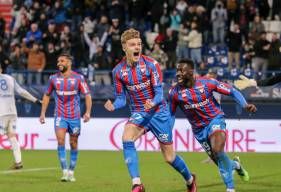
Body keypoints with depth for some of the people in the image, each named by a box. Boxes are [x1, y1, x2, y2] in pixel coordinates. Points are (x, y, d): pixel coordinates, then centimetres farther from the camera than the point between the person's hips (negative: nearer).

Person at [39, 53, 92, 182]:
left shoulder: (78, 78, -4)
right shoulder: (53, 78, 3)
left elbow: (87, 95, -4)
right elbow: (47, 95, 14)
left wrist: (88, 112, -16)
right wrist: (43, 113, 9)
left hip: (75, 116, -1)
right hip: (60, 116, 1)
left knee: (73, 143, 6)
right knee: (60, 140, -16)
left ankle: (71, 172, 19)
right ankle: (64, 171, -16)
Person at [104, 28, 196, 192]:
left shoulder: (151, 64, -14)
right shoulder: (118, 71, -5)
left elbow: (159, 93, -16)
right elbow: (121, 98, 2)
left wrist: (153, 103, -39)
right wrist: (113, 106, -22)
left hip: (158, 112, -2)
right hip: (138, 113, 2)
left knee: (169, 157, 4)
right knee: (127, 138, -29)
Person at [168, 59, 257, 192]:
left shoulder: (207, 83, -15)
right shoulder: (174, 92, -10)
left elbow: (232, 91, -7)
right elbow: (171, 114, 4)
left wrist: (245, 105, -21)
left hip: (215, 120, -3)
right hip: (198, 129, 3)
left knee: (217, 150, -29)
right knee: (220, 162, 4)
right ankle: (235, 165, 42)